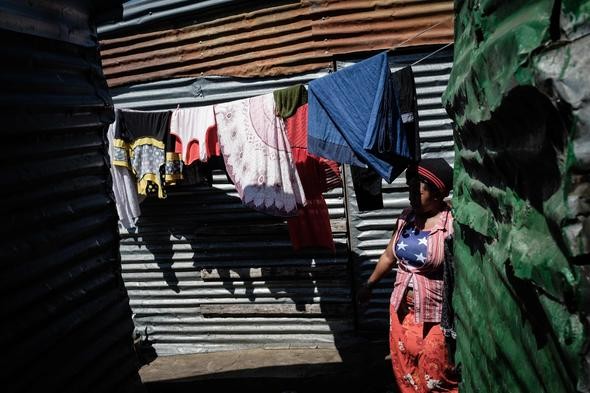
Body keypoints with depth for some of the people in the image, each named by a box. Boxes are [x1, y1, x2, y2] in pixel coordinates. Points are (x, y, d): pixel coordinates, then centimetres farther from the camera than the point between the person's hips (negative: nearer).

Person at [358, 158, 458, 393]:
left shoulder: (452, 224, -20)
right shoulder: (407, 216, 1)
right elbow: (389, 255, 15)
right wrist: (369, 284, 23)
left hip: (435, 316, -6)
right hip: (403, 310, 6)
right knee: (406, 374, 19)